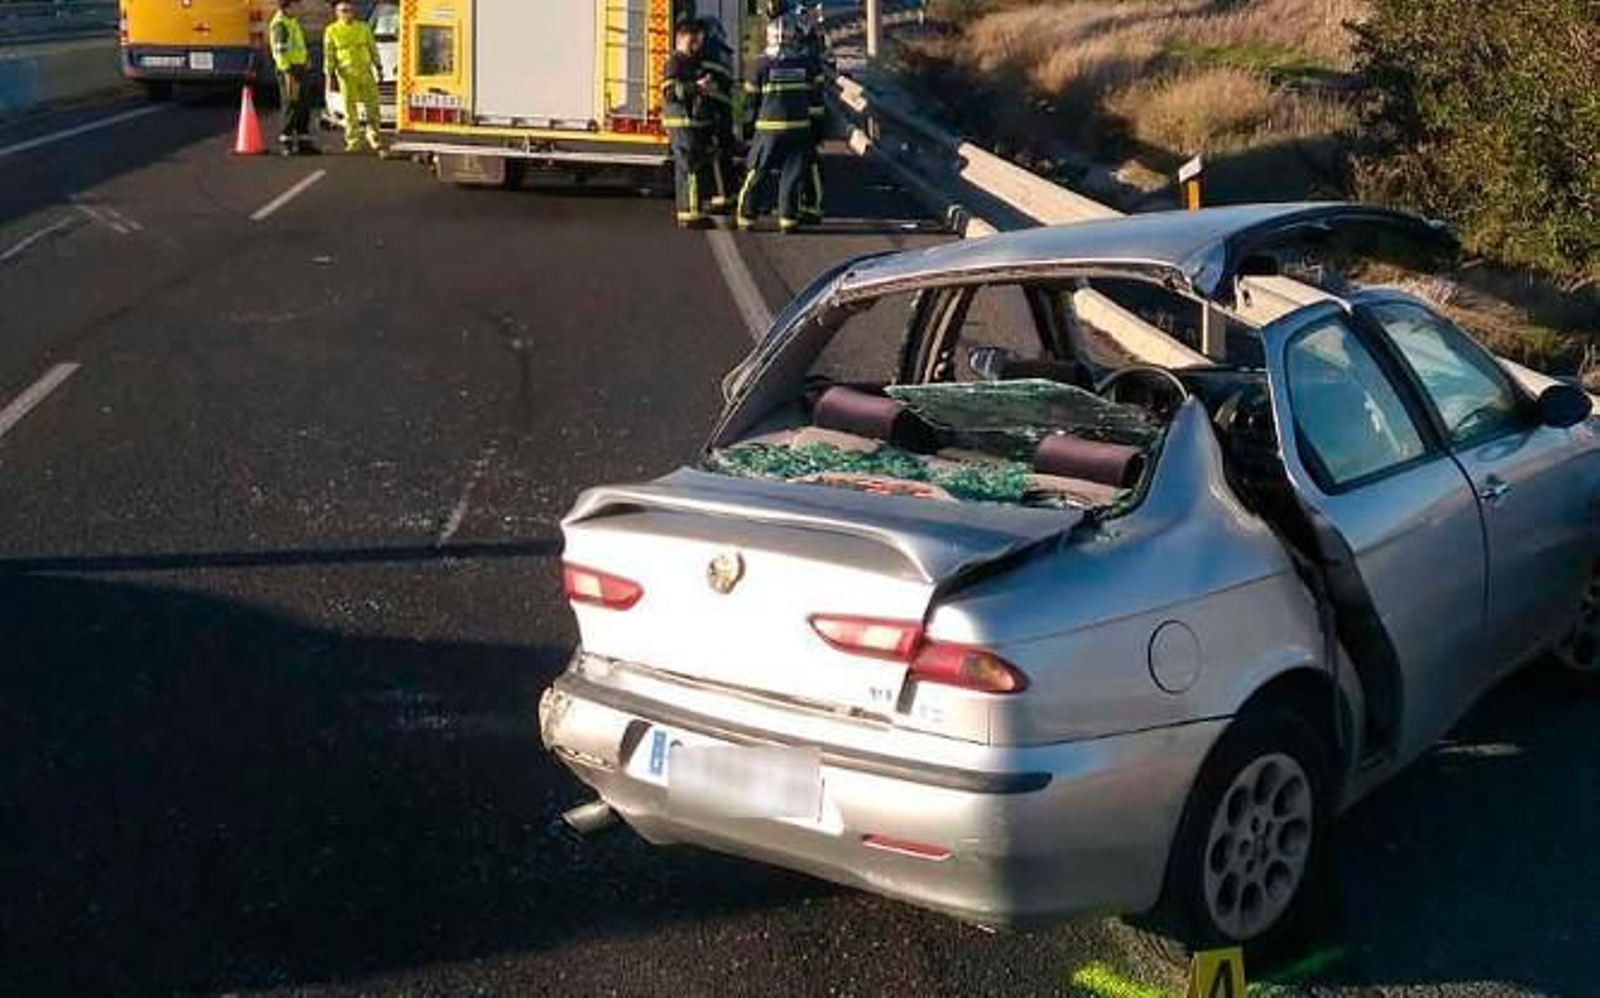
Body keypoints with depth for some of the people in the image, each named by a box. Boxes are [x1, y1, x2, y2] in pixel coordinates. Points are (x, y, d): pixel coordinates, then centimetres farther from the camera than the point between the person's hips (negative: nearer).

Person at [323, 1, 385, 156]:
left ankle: (374, 138, 14)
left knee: (372, 106, 1)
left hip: (366, 72, 2)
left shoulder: (364, 28, 10)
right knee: (350, 110, -1)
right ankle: (353, 142, 5)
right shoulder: (331, 31, 4)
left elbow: (373, 49, 14)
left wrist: (378, 67, 9)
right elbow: (328, 55, 3)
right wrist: (329, 75, -2)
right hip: (346, 75, -2)